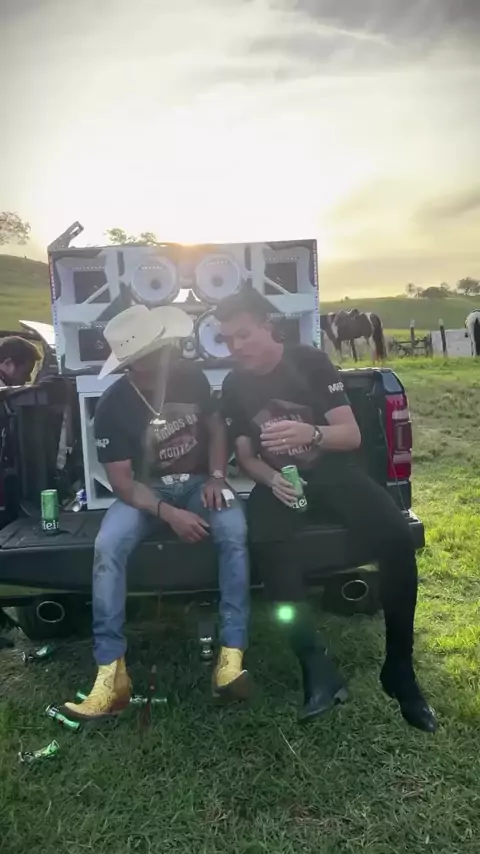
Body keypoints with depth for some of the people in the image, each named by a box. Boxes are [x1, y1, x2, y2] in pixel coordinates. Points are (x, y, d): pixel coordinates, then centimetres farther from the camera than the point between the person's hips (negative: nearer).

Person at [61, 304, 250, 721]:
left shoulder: (192, 376, -8)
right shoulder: (113, 406, -16)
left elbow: (216, 427, 6)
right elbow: (121, 480, -15)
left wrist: (216, 477, -10)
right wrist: (168, 513, -29)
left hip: (198, 482, 2)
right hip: (145, 490, -1)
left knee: (234, 531, -31)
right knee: (107, 547, -31)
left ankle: (232, 653, -25)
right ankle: (111, 670, -22)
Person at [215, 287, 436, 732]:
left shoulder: (311, 362, -7)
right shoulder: (235, 386, 2)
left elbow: (352, 435, -10)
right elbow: (245, 456, 6)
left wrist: (310, 433, -33)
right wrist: (271, 480, -17)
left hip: (334, 471, -1)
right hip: (278, 480, 2)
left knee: (397, 539, -27)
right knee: (267, 544, -33)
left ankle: (399, 670, -10)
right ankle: (317, 668, -25)